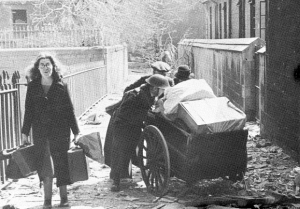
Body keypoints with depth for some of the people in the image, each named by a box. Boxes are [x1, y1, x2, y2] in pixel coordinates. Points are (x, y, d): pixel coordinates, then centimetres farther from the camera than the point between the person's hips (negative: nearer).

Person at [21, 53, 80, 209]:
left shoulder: (61, 86, -1)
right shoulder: (32, 86, 2)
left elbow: (69, 110, 1)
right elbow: (28, 111, 5)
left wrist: (75, 131, -1)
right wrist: (25, 132, 3)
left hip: (60, 131, -1)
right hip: (40, 131, 1)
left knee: (61, 163, 5)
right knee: (45, 166, 1)